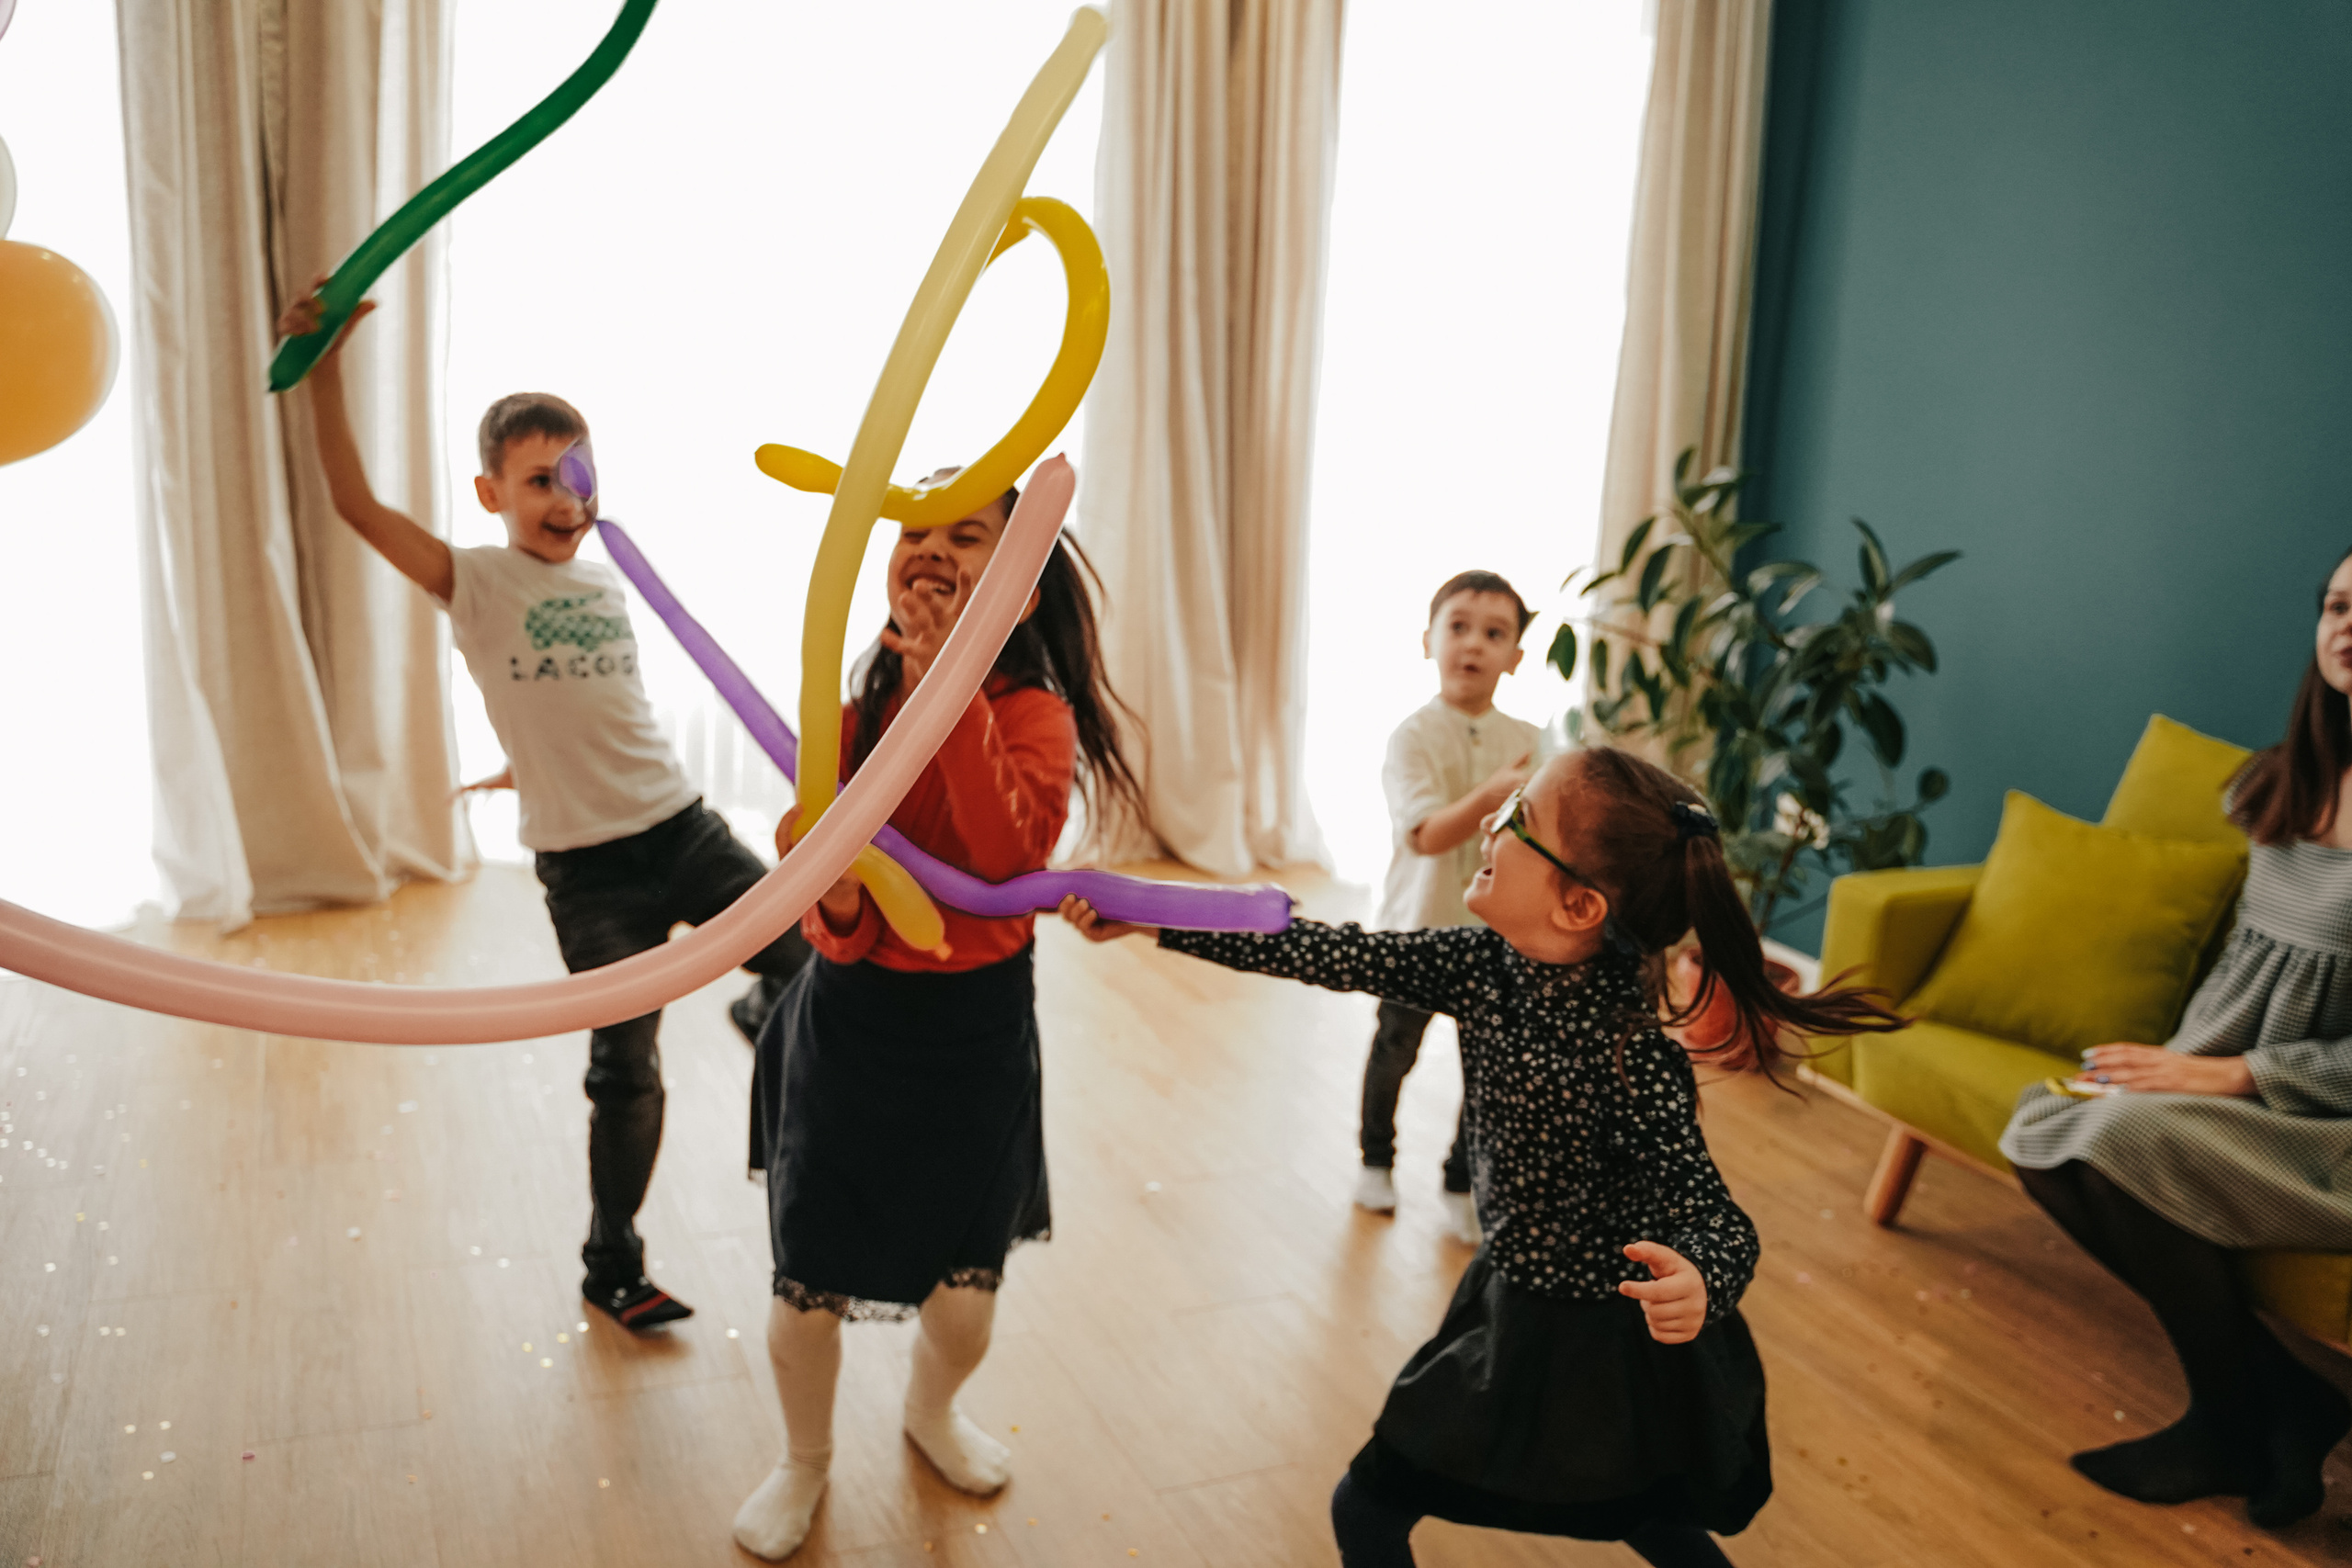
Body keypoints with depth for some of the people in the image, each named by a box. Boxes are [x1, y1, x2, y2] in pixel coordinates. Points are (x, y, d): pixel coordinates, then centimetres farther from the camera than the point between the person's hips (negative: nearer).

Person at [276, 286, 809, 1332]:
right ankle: (612, 1270, 25)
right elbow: (355, 502, -15)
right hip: (587, 871, -4)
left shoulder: (608, 586, 9)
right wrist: (325, 364, -19)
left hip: (683, 829, 4)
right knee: (625, 1074, 5)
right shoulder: (475, 583, -4)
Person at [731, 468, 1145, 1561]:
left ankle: (933, 1410, 48)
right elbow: (833, 920, -3)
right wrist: (835, 904, -28)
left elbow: (1004, 847, -32)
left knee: (966, 1279, 12)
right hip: (850, 1018, 1)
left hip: (976, 1028, -1)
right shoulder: (855, 702, -5)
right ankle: (804, 1460, 37)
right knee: (809, 1276, 5)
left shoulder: (1034, 711, -11)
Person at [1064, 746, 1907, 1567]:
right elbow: (1333, 954, -8)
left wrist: (1698, 1286, -53)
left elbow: (1715, 1217, -28)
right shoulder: (1486, 965, -13)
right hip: (1510, 1305, 7)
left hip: (1613, 1342, -7)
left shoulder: (1632, 1055, -31)